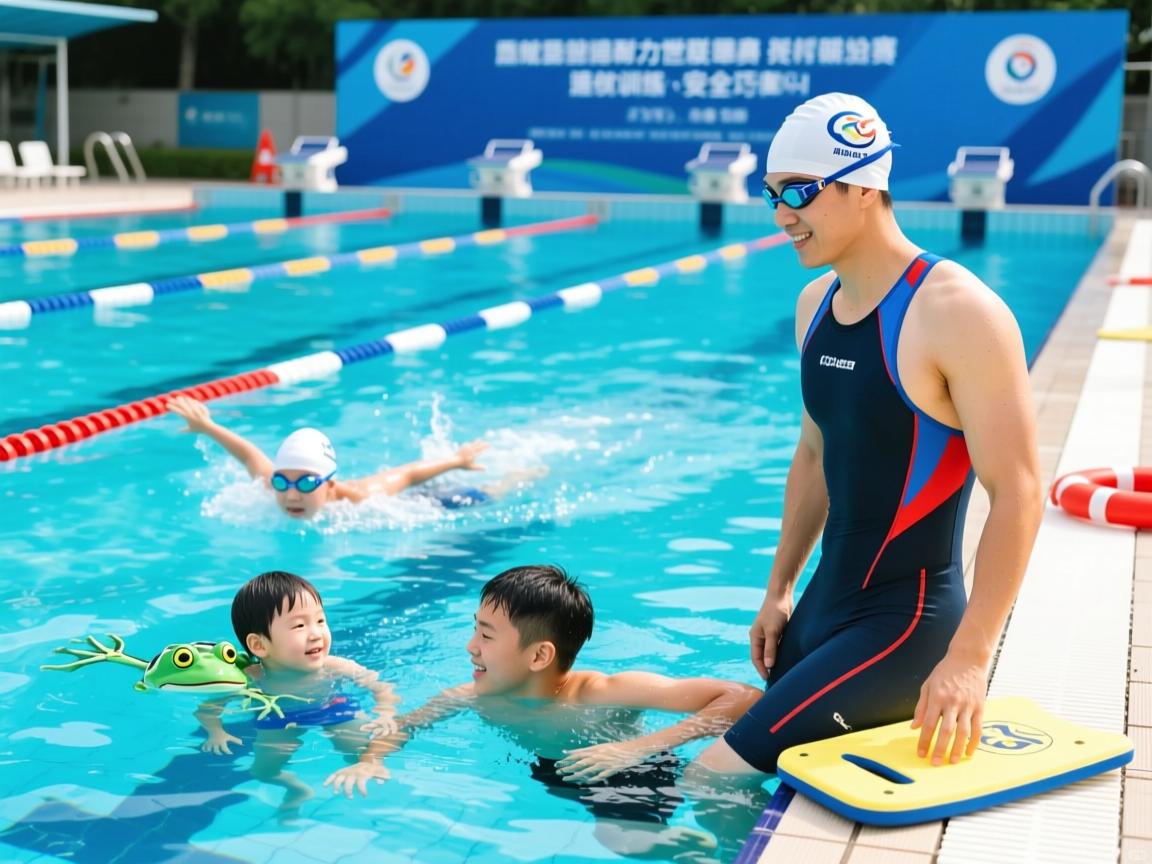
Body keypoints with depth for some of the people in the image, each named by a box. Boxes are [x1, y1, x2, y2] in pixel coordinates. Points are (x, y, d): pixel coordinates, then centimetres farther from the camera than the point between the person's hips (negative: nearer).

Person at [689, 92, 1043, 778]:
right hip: (824, 604, 8)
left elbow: (1019, 494, -19)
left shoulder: (957, 312, -18)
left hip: (907, 622, -8)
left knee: (719, 782, -15)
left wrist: (969, 658, -22)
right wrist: (779, 590, 17)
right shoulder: (817, 304, 7)